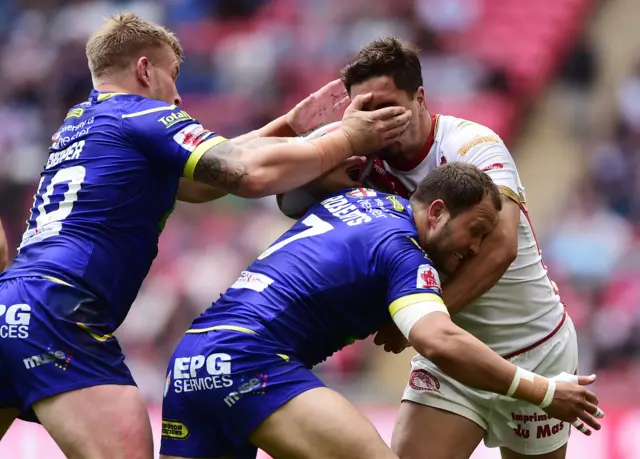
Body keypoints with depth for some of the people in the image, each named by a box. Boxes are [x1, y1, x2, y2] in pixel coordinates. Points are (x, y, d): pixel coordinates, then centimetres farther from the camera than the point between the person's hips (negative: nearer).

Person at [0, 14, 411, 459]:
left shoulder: (78, 123, 26)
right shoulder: (143, 117, 0)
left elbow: (195, 184, 31)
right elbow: (254, 174, -11)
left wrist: (288, 125, 29)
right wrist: (348, 139, 2)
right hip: (55, 316, -9)